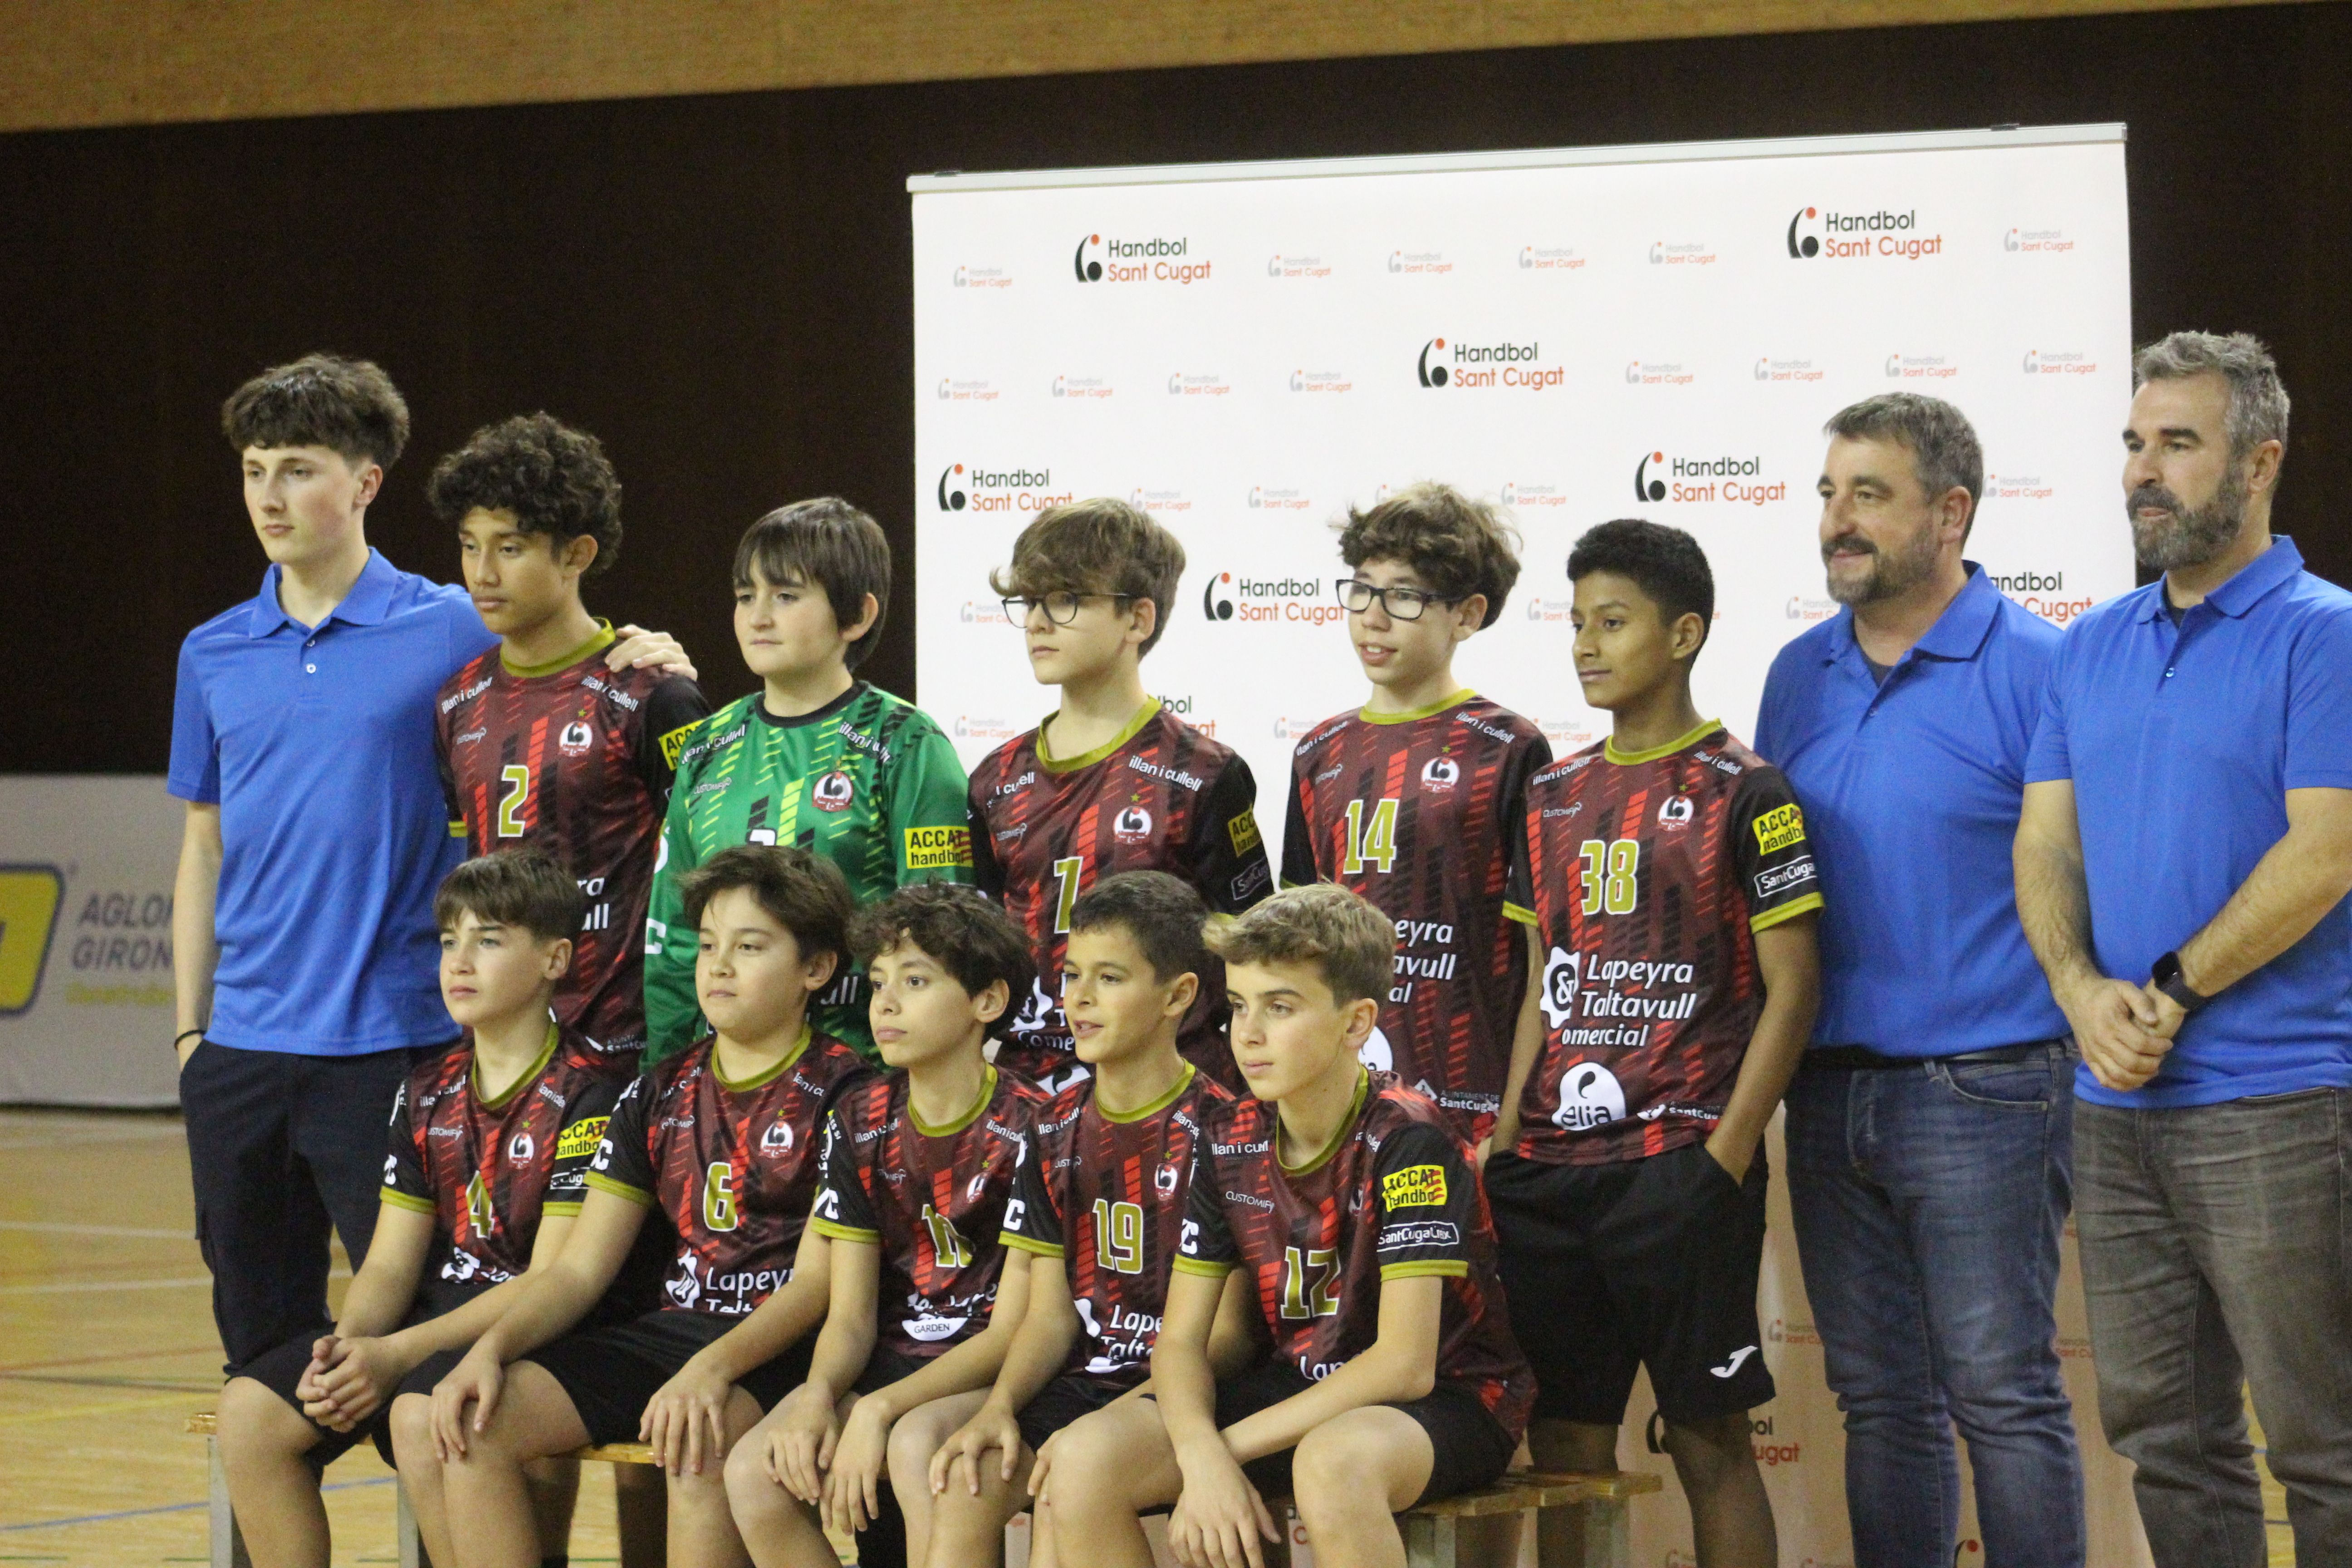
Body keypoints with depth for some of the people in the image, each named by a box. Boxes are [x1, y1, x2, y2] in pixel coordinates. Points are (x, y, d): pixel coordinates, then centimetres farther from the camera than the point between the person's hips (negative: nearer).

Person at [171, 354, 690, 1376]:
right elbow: (204, 850, 16)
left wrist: (648, 665, -19)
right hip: (244, 1050, 4)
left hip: (394, 1043, -4)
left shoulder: (453, 631, -1)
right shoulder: (214, 655, 11)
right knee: (259, 1340, 9)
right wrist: (190, 1030, 11)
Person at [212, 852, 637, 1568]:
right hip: (437, 1324, 7)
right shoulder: (429, 1093, 13)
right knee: (251, 1408, -13)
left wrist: (397, 1354, -21)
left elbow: (551, 1284, -15)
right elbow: (390, 1266, 11)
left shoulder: (589, 1094, -9)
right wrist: (344, 1348, -12)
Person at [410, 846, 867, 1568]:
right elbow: (580, 1269, 12)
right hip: (666, 1331, 6)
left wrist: (715, 1367, -27)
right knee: (435, 1423, -14)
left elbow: (819, 1280, -11)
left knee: (696, 1445, -41)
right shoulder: (661, 1094, 16)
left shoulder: (841, 1093, -1)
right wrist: (491, 1348, -8)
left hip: (780, 1347, -6)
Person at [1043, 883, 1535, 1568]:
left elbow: (1406, 1364, -24)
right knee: (1084, 1458, -16)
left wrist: (1230, 1444, -21)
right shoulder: (1229, 1142, 1)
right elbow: (1181, 1338, 1)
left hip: (1450, 1401, -6)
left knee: (1331, 1461, -41)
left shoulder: (1407, 1141, -18)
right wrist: (1201, 1456, -21)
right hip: (1299, 1389, 6)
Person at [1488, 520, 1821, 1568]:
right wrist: (1506, 1139, 8)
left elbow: (1791, 988, -6)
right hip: (1550, 1168, 6)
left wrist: (1726, 1155, -12)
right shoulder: (1553, 797, 14)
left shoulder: (1741, 795, -4)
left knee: (1708, 1438, -2)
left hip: (1680, 1163, -6)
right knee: (1566, 1443, 7)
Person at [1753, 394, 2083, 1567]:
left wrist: (2095, 1033, -12)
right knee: (1880, 1402, 11)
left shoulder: (2032, 669, -8)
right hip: (1828, 1091, 6)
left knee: (2003, 1396, -5)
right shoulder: (1801, 677, 12)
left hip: (1982, 1092, -6)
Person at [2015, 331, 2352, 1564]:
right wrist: (2084, 992, -8)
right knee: (2162, 1437, 10)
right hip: (2115, 1106, 7)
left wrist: (2168, 995, -13)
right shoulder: (2091, 648, 14)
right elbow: (2045, 843, 10)